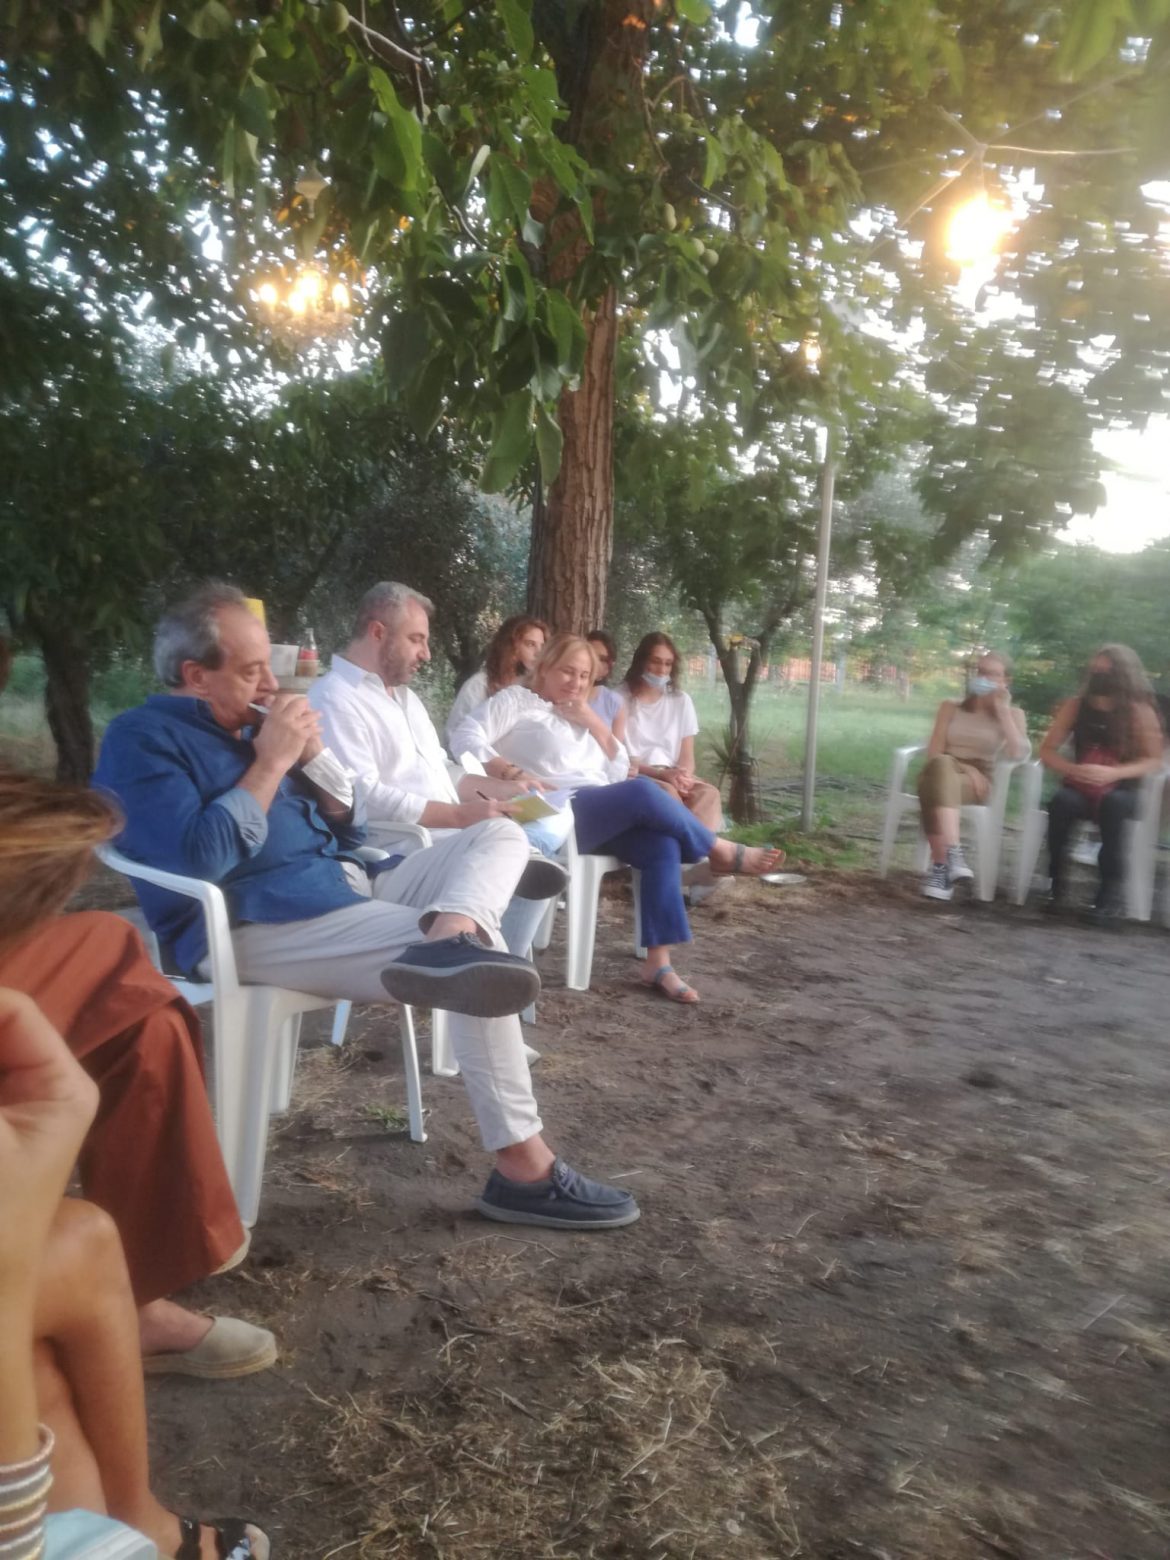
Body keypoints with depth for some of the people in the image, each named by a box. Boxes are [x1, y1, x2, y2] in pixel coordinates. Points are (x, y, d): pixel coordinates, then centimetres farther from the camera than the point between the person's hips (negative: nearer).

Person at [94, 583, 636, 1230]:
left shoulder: (250, 723, 20)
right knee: (473, 967, -25)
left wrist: (312, 754, 2)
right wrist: (270, 763, -13)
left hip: (346, 892, 9)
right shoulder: (141, 738, -4)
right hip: (257, 927, -9)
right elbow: (198, 858, -21)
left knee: (500, 833, -2)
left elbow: (348, 832, 19)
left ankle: (447, 937, -37)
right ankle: (523, 1168, -20)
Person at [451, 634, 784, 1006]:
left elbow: (619, 771, 20)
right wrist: (501, 769, -22)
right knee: (643, 791, -28)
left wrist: (594, 722, 9)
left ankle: (658, 963, -23)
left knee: (662, 844, -23)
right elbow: (467, 735, -4)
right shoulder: (516, 700, 11)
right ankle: (722, 852, -7)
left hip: (603, 816, 7)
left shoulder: (583, 718, 30)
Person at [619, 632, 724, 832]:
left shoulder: (681, 700, 12)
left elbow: (687, 758, 8)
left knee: (708, 793, -28)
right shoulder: (620, 699, 1)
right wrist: (661, 774, -20)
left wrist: (682, 776, -17)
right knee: (667, 793, -36)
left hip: (673, 776, 4)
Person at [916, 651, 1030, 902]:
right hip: (941, 772, 1)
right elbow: (934, 750, 5)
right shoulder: (950, 706, 16)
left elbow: (1019, 754, -7)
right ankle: (952, 857, -52)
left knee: (937, 787, -38)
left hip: (979, 782, -1)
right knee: (941, 766, -39)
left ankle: (940, 866, -43)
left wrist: (1002, 710, -5)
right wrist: (963, 766, -13)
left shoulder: (1013, 714, 13)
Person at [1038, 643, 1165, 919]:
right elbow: (1047, 750, 2)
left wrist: (1113, 773, -23)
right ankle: (1057, 882, -21)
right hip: (1079, 786, 2)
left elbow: (1153, 760, -6)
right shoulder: (1076, 705, 3)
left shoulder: (1139, 710, -3)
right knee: (1061, 801, -33)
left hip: (1120, 789, -1)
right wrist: (1072, 769, -19)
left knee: (1112, 804, -37)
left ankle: (1112, 887, -25)